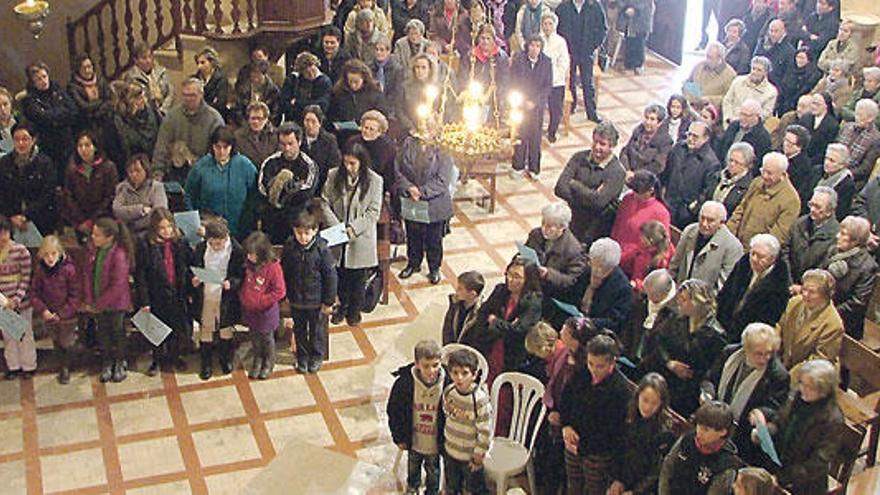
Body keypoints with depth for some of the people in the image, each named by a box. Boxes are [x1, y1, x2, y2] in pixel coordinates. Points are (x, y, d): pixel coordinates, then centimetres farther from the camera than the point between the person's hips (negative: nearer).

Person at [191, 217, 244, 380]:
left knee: (226, 330, 17)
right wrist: (194, 280, -15)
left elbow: (242, 275, -9)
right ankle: (206, 363, 31)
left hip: (226, 298, -2)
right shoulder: (200, 248, -9)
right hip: (205, 298, 2)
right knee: (205, 330, 14)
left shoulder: (236, 250, -16)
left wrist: (232, 283, -28)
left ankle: (226, 359, 39)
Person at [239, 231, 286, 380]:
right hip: (249, 310, 5)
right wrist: (242, 296, 4)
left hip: (266, 311, -5)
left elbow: (280, 292, -20)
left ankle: (269, 362, 37)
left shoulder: (273, 267, -25)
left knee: (267, 338, 15)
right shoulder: (249, 263, -7)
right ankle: (257, 360, 42)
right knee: (254, 337, 21)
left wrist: (261, 301, -21)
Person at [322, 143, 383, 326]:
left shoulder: (374, 180, -12)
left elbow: (373, 212, -11)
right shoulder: (334, 176, -6)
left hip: (360, 238, -2)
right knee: (340, 273, 16)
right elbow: (325, 202, -2)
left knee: (357, 276, 12)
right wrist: (335, 225, -15)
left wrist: (353, 228, -20)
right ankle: (343, 304, 38)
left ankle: (355, 309, 33)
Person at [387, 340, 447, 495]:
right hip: (413, 440, 2)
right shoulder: (404, 382, -26)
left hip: (435, 443, -1)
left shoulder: (447, 384, -28)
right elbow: (393, 411, -10)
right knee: (413, 467, 30)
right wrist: (399, 437, -4)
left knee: (433, 471, 24)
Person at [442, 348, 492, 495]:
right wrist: (446, 437, 12)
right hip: (450, 450, 5)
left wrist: (479, 455, -14)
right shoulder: (448, 391, -12)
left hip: (470, 455, -5)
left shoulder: (480, 399, -29)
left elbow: (485, 431, -21)